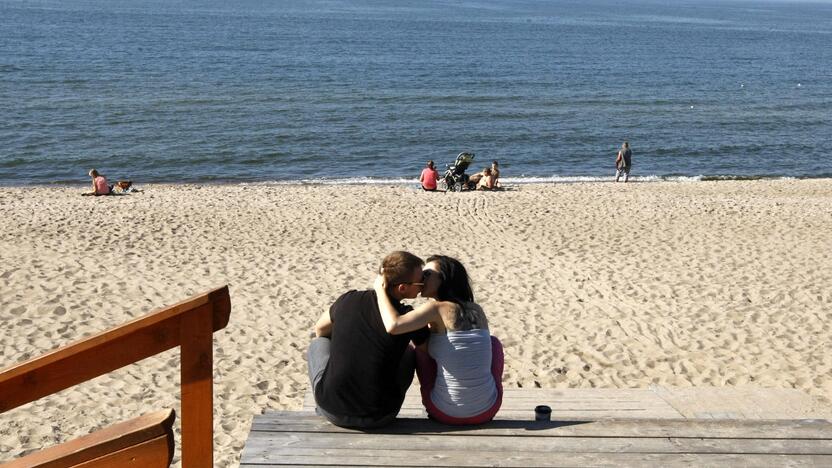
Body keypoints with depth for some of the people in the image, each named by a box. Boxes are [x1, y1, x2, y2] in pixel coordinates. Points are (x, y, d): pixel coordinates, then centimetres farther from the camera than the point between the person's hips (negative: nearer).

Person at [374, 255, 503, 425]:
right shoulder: (477, 310, 8)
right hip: (487, 411, 3)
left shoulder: (438, 308, -9)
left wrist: (380, 289, -8)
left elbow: (393, 326, -23)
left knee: (419, 349, 23)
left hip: (447, 414, -3)